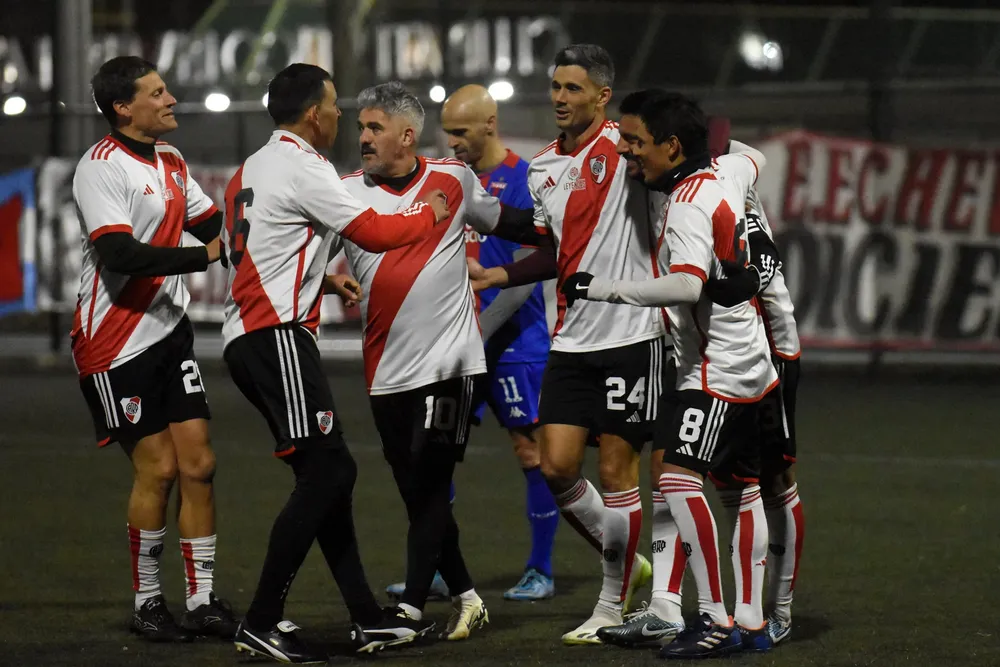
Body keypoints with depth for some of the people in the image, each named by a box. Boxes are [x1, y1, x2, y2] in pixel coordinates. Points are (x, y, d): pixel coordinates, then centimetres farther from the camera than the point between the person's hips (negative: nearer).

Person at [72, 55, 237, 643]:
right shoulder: (102, 168, -15)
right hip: (116, 344, -7)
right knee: (158, 468, -5)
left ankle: (202, 602, 7)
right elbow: (119, 253, -26)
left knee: (198, 463, 2)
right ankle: (147, 603, 10)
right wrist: (203, 256, -26)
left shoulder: (172, 161, 12)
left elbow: (216, 228, 20)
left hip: (170, 330, 7)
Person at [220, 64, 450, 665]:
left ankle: (366, 616, 11)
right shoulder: (302, 167, -11)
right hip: (276, 336, -10)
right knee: (326, 470, -12)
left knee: (329, 474, 11)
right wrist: (429, 213, 8)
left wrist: (323, 280, 26)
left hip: (247, 337, 10)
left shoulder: (252, 170, 19)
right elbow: (372, 232, -9)